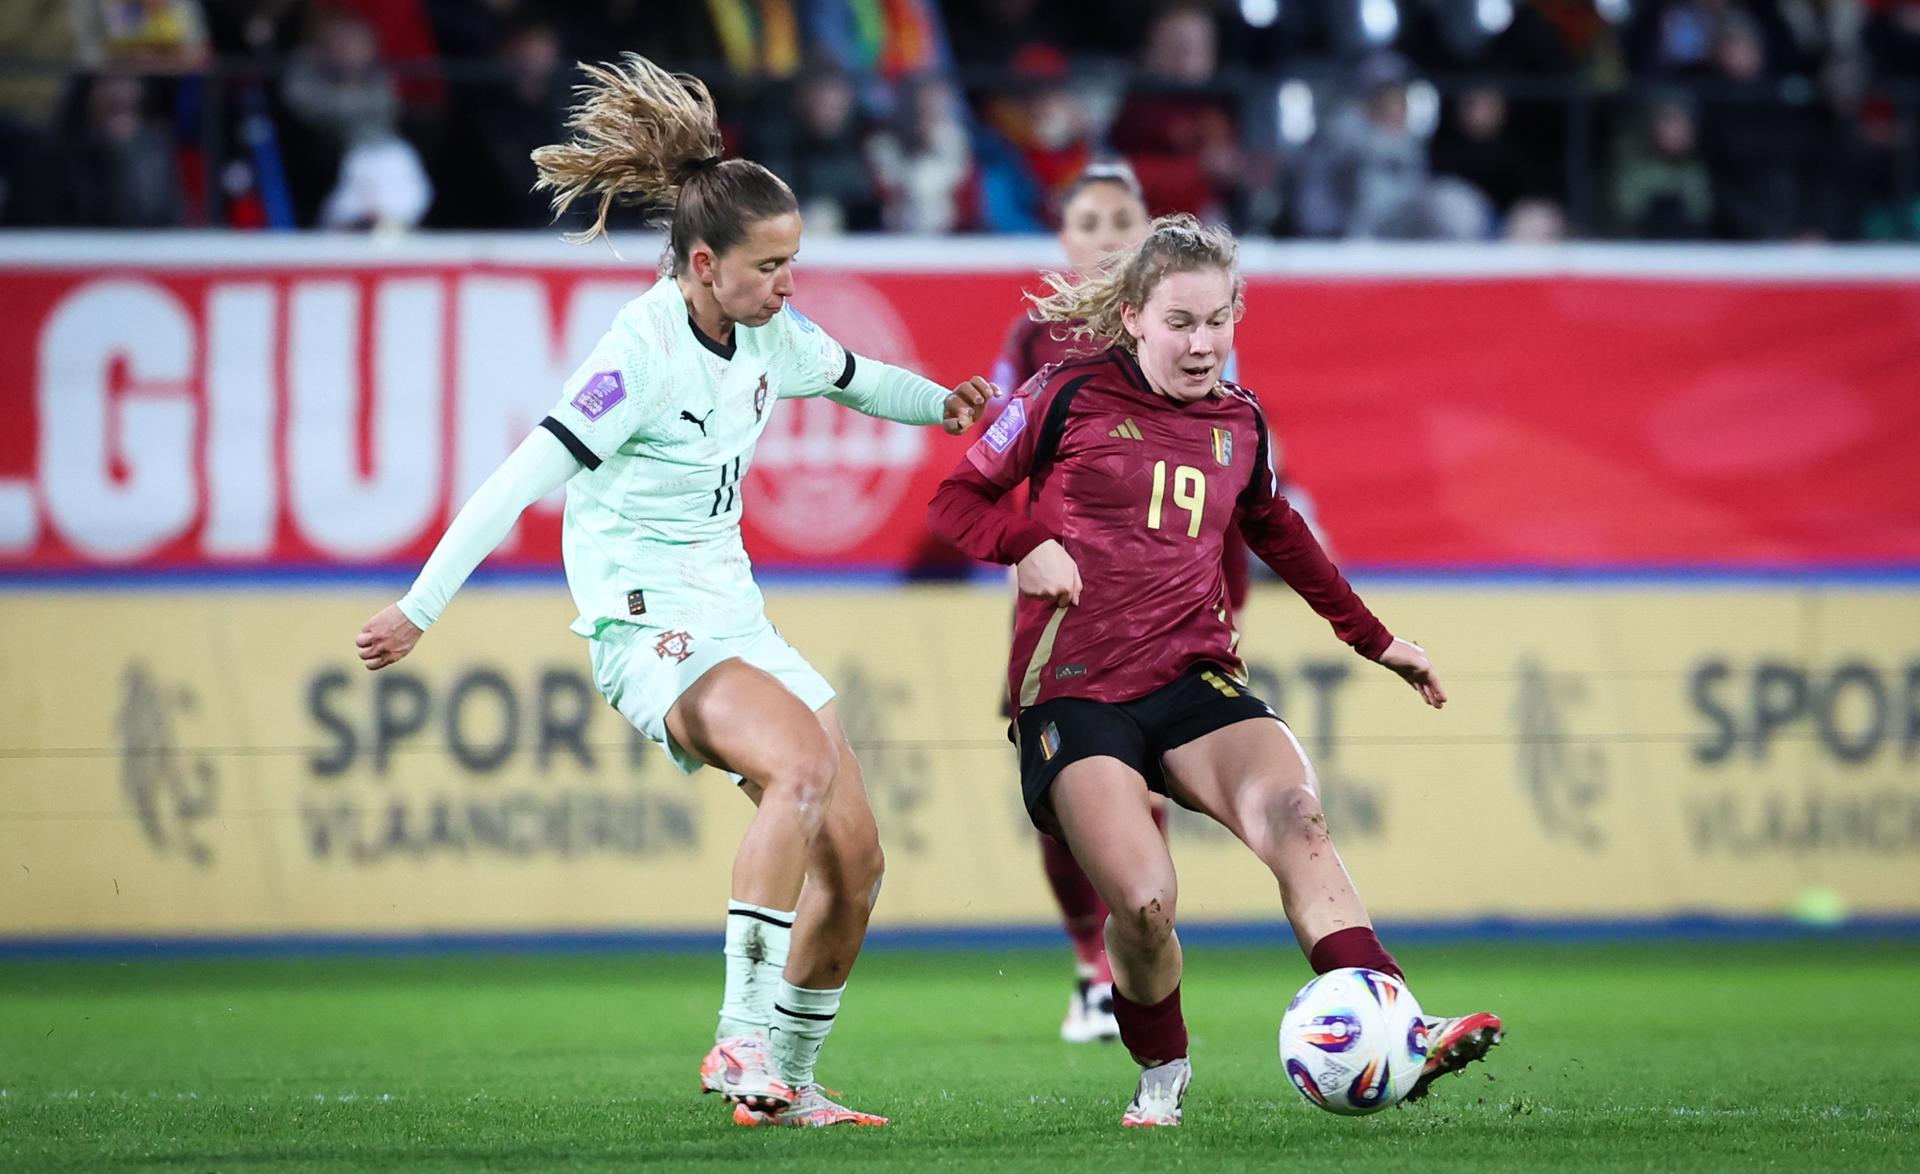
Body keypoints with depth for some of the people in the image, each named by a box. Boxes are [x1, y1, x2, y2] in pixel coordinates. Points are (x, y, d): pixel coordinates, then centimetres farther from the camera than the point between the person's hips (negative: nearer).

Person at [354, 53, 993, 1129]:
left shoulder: (770, 337, 4)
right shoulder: (643, 355, -19)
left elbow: (856, 379, 27)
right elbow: (523, 480, -19)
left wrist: (941, 404, 8)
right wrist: (421, 611, -19)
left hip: (734, 617, 9)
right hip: (649, 626, -9)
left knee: (854, 858, 2)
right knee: (800, 765, -33)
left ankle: (788, 1081, 15)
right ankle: (743, 1039, -32)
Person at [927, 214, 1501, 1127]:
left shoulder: (1239, 422, 14)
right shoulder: (1071, 398, 1)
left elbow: (1277, 534, 32)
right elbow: (954, 501, 6)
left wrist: (1374, 640, 36)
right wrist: (1024, 544, -15)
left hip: (1193, 677, 4)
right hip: (1074, 692, -3)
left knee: (1294, 813, -27)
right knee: (1143, 900, -24)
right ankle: (1161, 1075, 6)